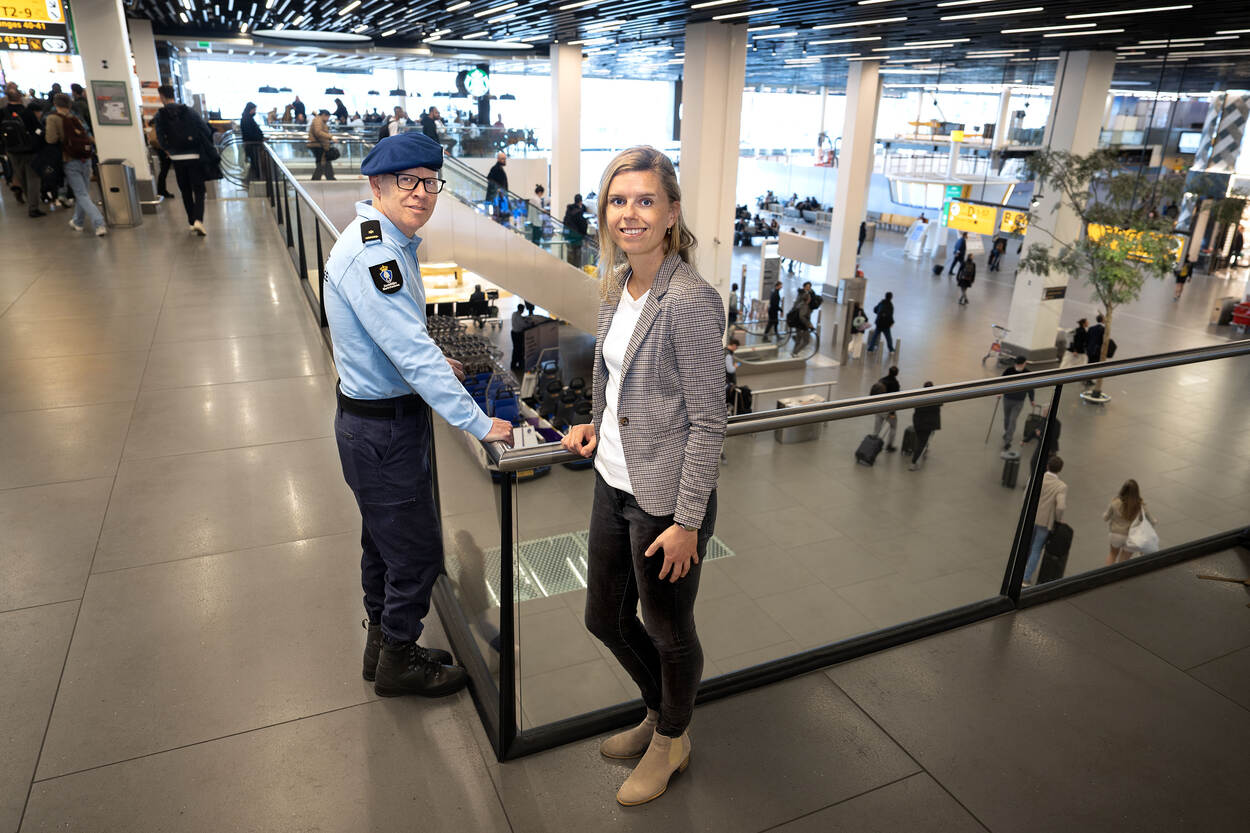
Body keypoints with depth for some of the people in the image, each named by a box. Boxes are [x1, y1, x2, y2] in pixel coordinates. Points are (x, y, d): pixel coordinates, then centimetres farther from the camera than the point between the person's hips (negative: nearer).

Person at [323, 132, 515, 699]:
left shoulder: (392, 243, 8)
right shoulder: (370, 255, -25)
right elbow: (413, 356, -30)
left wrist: (434, 363, 17)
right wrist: (480, 424, -29)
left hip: (377, 417, 10)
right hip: (382, 428, -10)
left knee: (385, 539, 23)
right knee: (417, 552, 4)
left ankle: (383, 644, 42)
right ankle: (398, 663, 26)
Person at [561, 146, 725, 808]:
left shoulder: (690, 301, -21)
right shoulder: (616, 284, 4)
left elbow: (708, 419, -19)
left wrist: (687, 521, -18)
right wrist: (597, 424, 8)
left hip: (665, 498, -8)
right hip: (614, 481, 8)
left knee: (667, 631, 15)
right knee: (605, 618, 22)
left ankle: (671, 740, 44)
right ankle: (658, 712, 50)